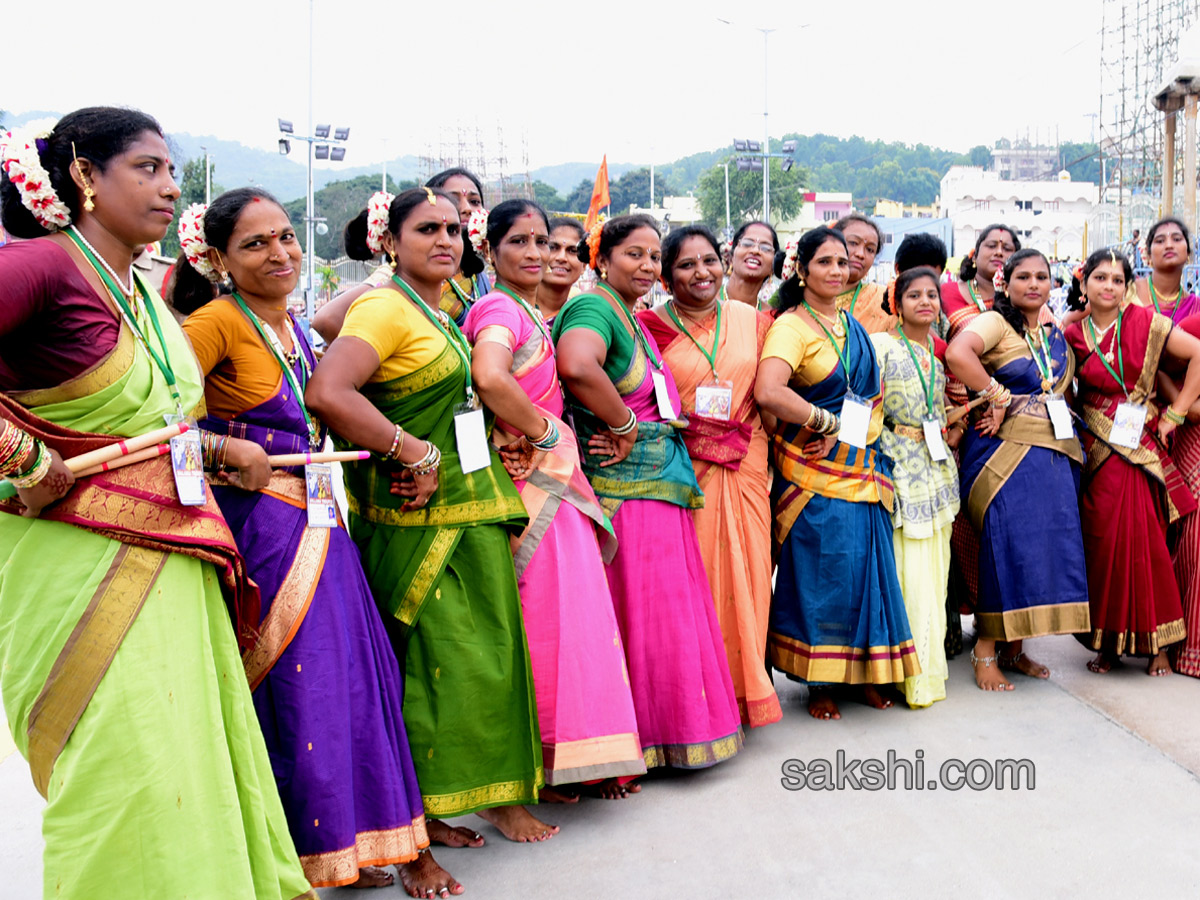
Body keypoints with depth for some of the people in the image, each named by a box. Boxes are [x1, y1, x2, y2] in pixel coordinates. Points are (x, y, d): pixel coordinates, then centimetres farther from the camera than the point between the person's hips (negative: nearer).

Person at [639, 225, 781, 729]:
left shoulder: (753, 320, 10)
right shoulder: (651, 325, 0)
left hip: (745, 465, 3)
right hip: (683, 469, -3)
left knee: (745, 571, 6)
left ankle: (745, 684, 22)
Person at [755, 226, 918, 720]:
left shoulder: (853, 326, 14)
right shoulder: (791, 326, -10)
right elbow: (768, 391, -27)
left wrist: (843, 433, 6)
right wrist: (827, 424, -17)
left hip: (864, 469, 7)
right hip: (815, 474, -7)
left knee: (867, 569, 10)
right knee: (821, 574, -1)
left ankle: (862, 670, 25)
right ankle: (818, 683, 13)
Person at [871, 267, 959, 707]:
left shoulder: (941, 350, 13)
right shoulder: (880, 345, -5)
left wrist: (945, 454, 15)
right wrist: (889, 455, -16)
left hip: (937, 465, 6)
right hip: (899, 466, -6)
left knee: (933, 566, 8)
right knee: (907, 568, -5)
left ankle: (928, 664, 19)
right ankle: (917, 675, 4)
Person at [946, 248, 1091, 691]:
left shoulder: (1055, 334, 17)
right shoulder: (995, 323, -7)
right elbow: (958, 353, -27)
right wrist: (998, 397, -21)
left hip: (1054, 455, 7)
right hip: (1005, 454, -7)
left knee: (1042, 545, 7)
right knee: (1004, 546, -8)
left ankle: (1014, 648, 18)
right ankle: (985, 652, 3)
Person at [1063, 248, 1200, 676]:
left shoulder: (1145, 321, -2)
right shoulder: (1074, 334, 6)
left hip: (1141, 445, -2)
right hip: (1097, 449, 2)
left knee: (1144, 539, -4)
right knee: (1103, 540, 1)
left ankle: (1155, 641, 9)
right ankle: (1108, 641, 11)